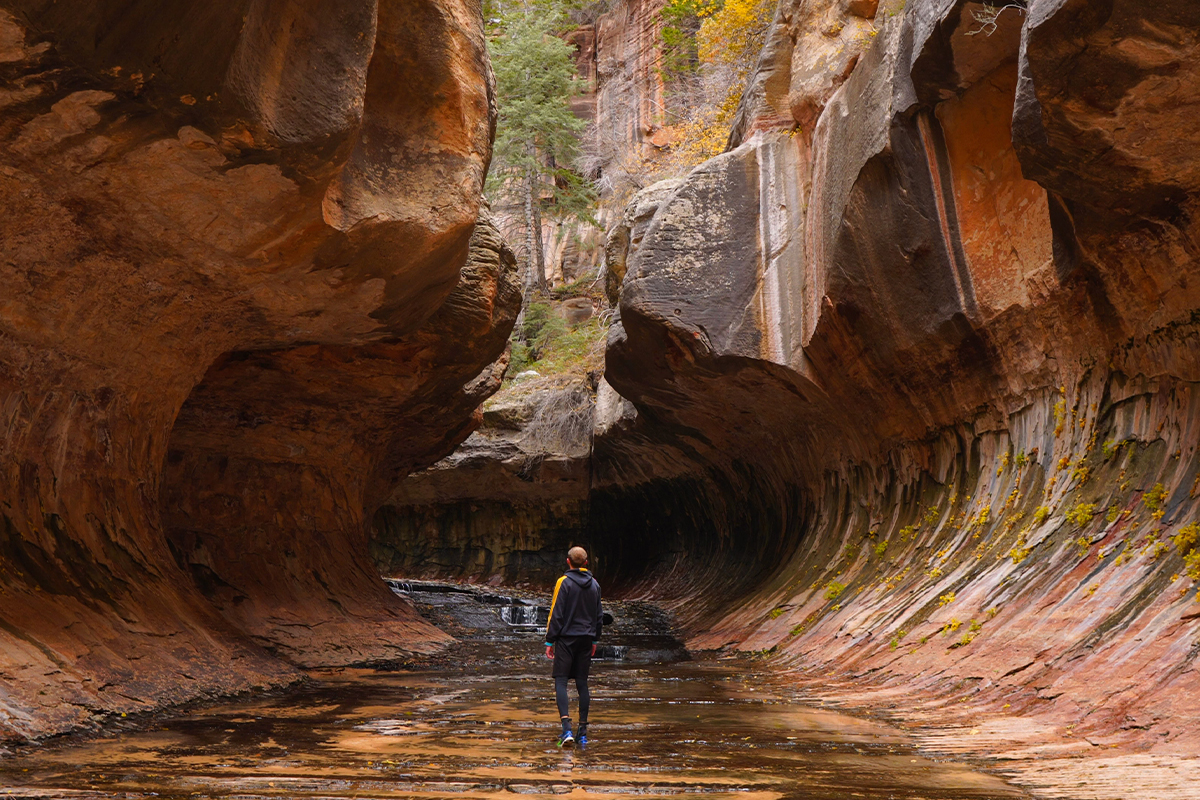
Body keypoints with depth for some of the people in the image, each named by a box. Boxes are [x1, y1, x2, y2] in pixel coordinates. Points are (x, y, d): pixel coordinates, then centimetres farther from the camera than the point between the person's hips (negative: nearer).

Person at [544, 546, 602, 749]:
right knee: (582, 683, 9)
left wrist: (549, 641, -4)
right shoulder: (594, 585, 10)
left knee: (560, 681, -4)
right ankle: (582, 733, 11)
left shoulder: (564, 582, -9)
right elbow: (598, 616, 16)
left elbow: (556, 614, -10)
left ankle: (567, 728, -18)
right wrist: (594, 640, 25)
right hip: (586, 640, 5)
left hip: (567, 639, -5)